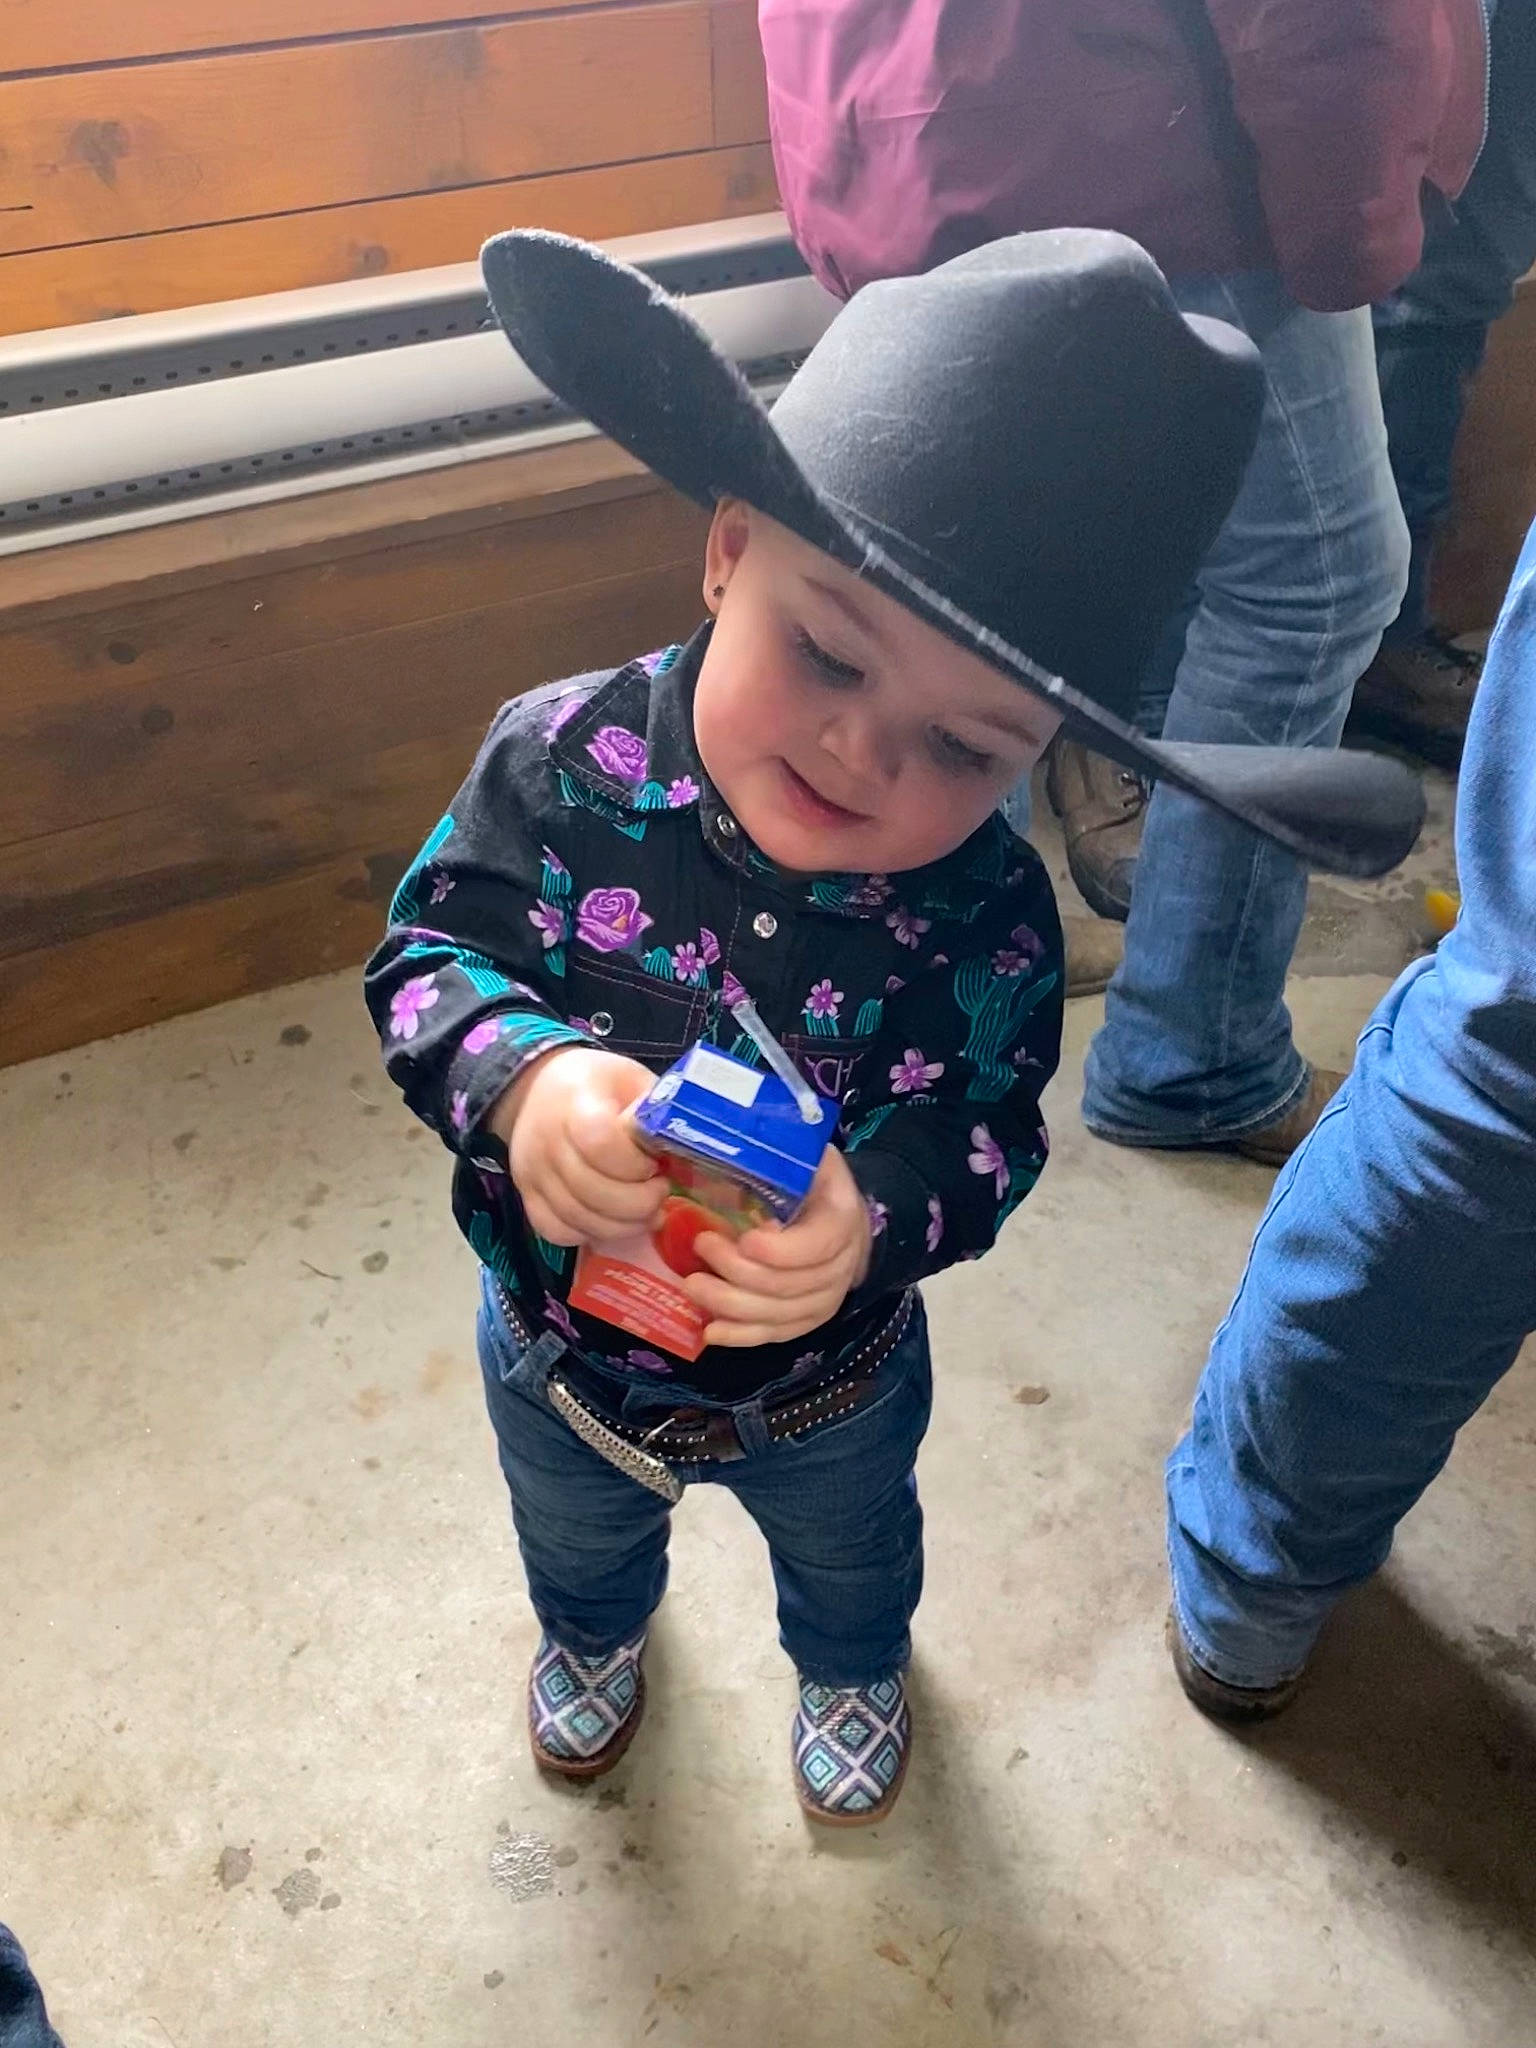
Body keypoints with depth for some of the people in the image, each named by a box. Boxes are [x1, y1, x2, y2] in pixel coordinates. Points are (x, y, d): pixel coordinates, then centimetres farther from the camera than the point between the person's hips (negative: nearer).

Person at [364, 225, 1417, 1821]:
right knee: (574, 1534, 37)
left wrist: (876, 1211, -47)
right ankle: (592, 1631, 75)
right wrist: (523, 1078, -44)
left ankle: (853, 1667, 74)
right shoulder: (560, 762, -29)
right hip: (562, 1340, 1)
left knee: (851, 1550, 35)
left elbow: (985, 1135, -24)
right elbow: (426, 952, -24)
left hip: (827, 1380, 0)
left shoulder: (986, 921, -30)